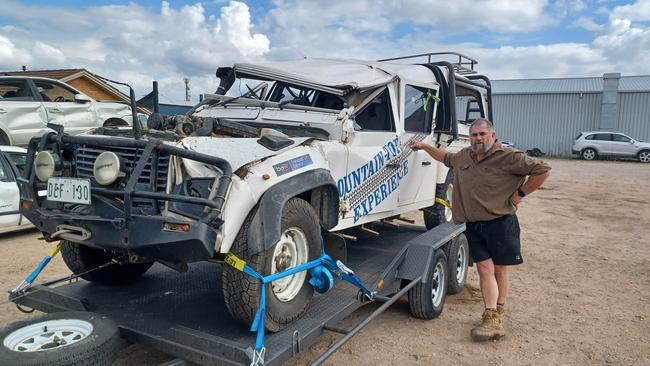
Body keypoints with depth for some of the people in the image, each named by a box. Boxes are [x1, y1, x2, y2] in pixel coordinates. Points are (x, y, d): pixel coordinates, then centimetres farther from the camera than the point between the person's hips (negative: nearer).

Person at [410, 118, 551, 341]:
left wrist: (521, 193, -8)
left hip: (500, 222, -4)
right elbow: (445, 157, 33)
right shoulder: (463, 157, 11)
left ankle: (497, 315, 18)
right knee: (485, 269, -1)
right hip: (473, 225, 5)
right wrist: (424, 146, 32)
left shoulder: (508, 157, -9)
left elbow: (543, 170, -9)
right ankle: (491, 319, -1)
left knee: (500, 270, 6)